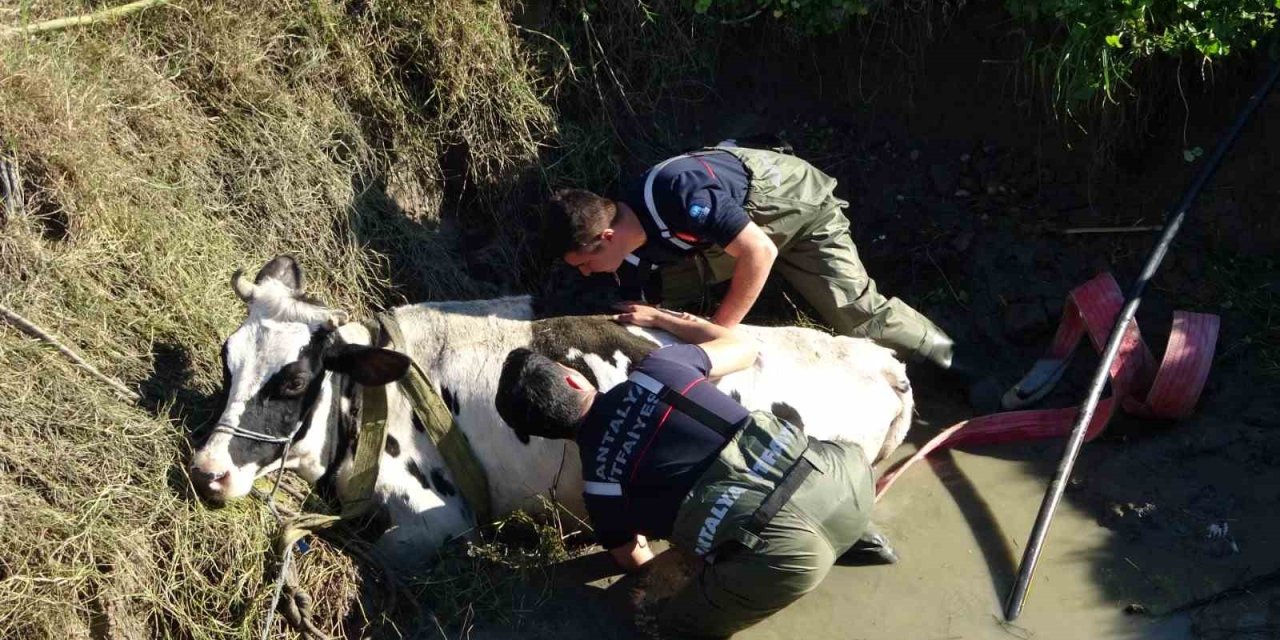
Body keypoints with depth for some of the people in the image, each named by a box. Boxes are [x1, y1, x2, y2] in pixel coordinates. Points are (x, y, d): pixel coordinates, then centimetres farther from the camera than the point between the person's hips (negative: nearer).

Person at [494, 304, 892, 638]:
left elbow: (634, 561, 28)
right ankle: (854, 539, 26)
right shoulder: (656, 370, 12)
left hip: (786, 555, -5)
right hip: (841, 474, 5)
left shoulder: (600, 484, 8)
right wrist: (660, 318, 43)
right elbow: (743, 348, 31)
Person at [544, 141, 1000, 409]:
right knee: (659, 298, -6)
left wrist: (717, 330, -30)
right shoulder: (633, 260, -15)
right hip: (738, 221, 7)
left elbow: (759, 252, -37)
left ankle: (958, 362, 5)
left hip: (795, 203, -7)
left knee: (856, 311, -13)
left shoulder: (675, 192, -40)